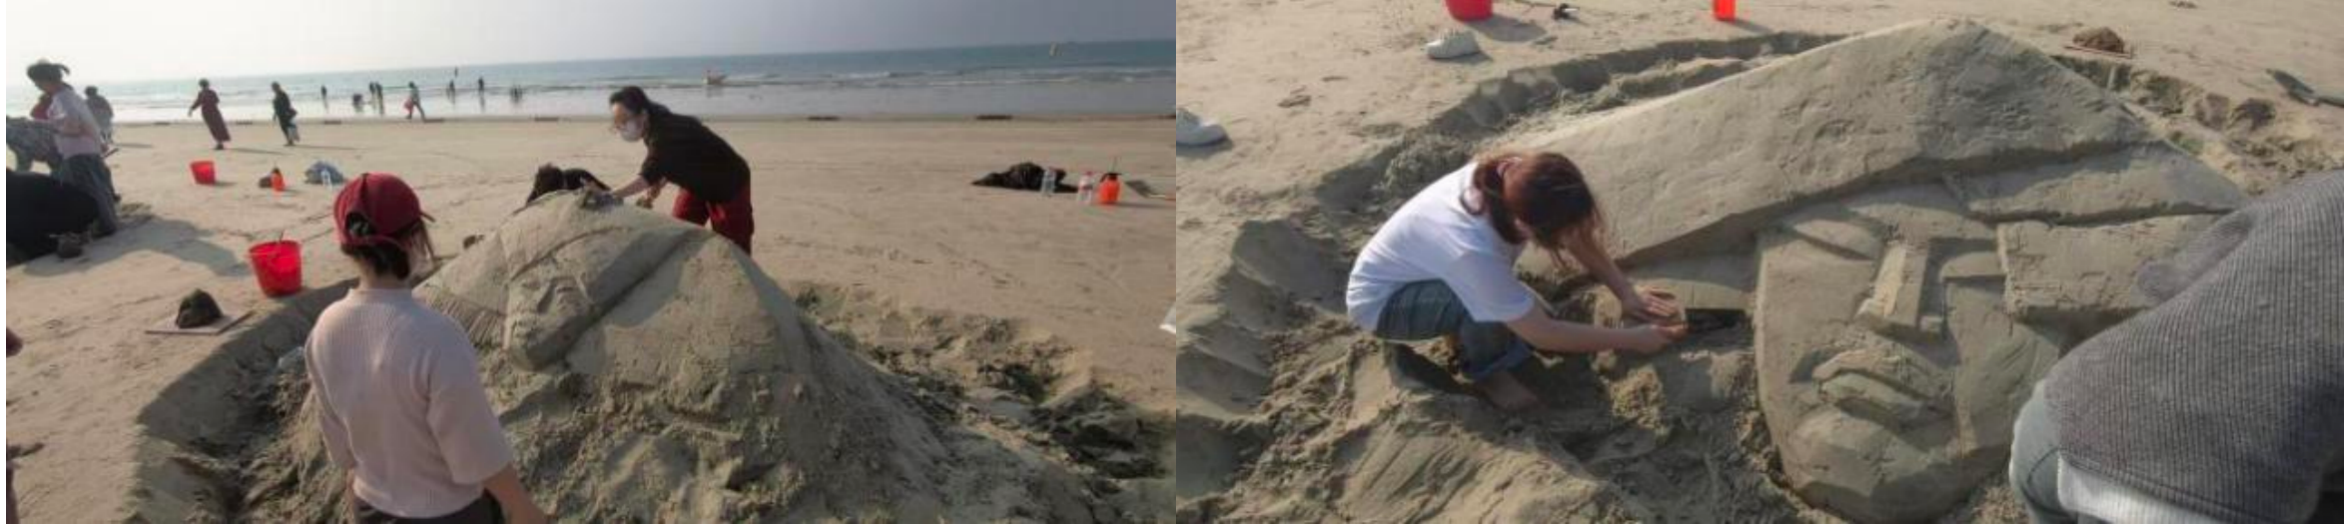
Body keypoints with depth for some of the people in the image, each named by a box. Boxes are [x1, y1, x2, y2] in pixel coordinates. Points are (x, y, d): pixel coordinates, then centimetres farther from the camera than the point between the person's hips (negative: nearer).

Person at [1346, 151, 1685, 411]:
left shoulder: (1513, 179, -25)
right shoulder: (1475, 251, -41)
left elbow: (1582, 238, -4)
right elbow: (1545, 336, -27)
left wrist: (1626, 292, -11)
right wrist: (1632, 340, -20)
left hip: (1417, 269, 7)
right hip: (1380, 301, -7)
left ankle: (1464, 332, 19)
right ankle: (1486, 371, -3)